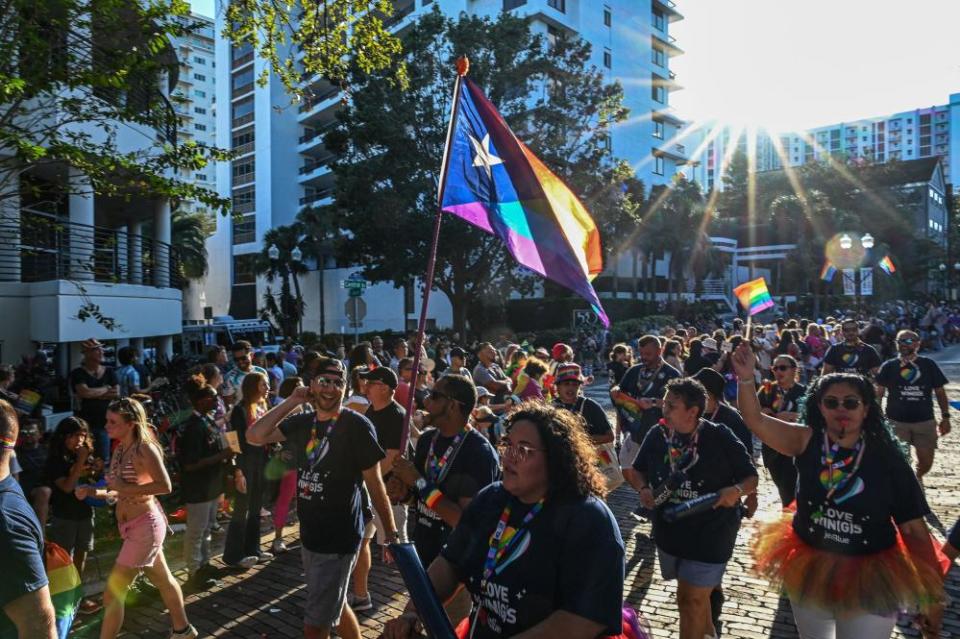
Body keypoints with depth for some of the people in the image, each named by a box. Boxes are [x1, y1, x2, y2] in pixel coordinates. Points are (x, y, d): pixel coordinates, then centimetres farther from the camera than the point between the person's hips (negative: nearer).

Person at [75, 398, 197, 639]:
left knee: (112, 593, -4)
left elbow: (165, 486, -26)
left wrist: (125, 487, -24)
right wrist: (93, 492, -6)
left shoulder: (145, 449, -18)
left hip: (145, 525, -9)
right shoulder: (120, 450, 7)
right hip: (133, 526, 9)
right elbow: (121, 493, 10)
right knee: (163, 580, 22)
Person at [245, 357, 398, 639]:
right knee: (335, 605, 25)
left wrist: (391, 532, -9)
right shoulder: (301, 422, 2)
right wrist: (291, 402, -8)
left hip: (339, 538, -7)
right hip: (309, 535, 7)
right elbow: (254, 436, -7)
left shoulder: (357, 426, -17)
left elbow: (374, 484, -13)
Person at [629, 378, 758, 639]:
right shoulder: (656, 434, -7)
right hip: (668, 532, 5)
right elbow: (636, 471, 6)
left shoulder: (721, 438, -16)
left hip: (710, 536, -5)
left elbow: (751, 478, -7)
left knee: (690, 600, 0)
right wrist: (643, 489, -14)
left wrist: (736, 490, -28)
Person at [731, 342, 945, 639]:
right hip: (808, 571, 2)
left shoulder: (887, 458, -14)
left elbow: (915, 530, -8)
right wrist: (746, 378, -40)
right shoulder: (807, 442, -11)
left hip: (870, 580, -2)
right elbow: (756, 420, -24)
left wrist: (933, 597, -6)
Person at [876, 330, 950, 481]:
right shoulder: (889, 366, 2)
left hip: (925, 421, 1)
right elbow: (878, 393, 3)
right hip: (896, 421, -1)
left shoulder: (928, 364, 4)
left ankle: (917, 478, 37)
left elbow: (940, 392, 8)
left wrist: (945, 417, 3)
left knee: (926, 462, 6)